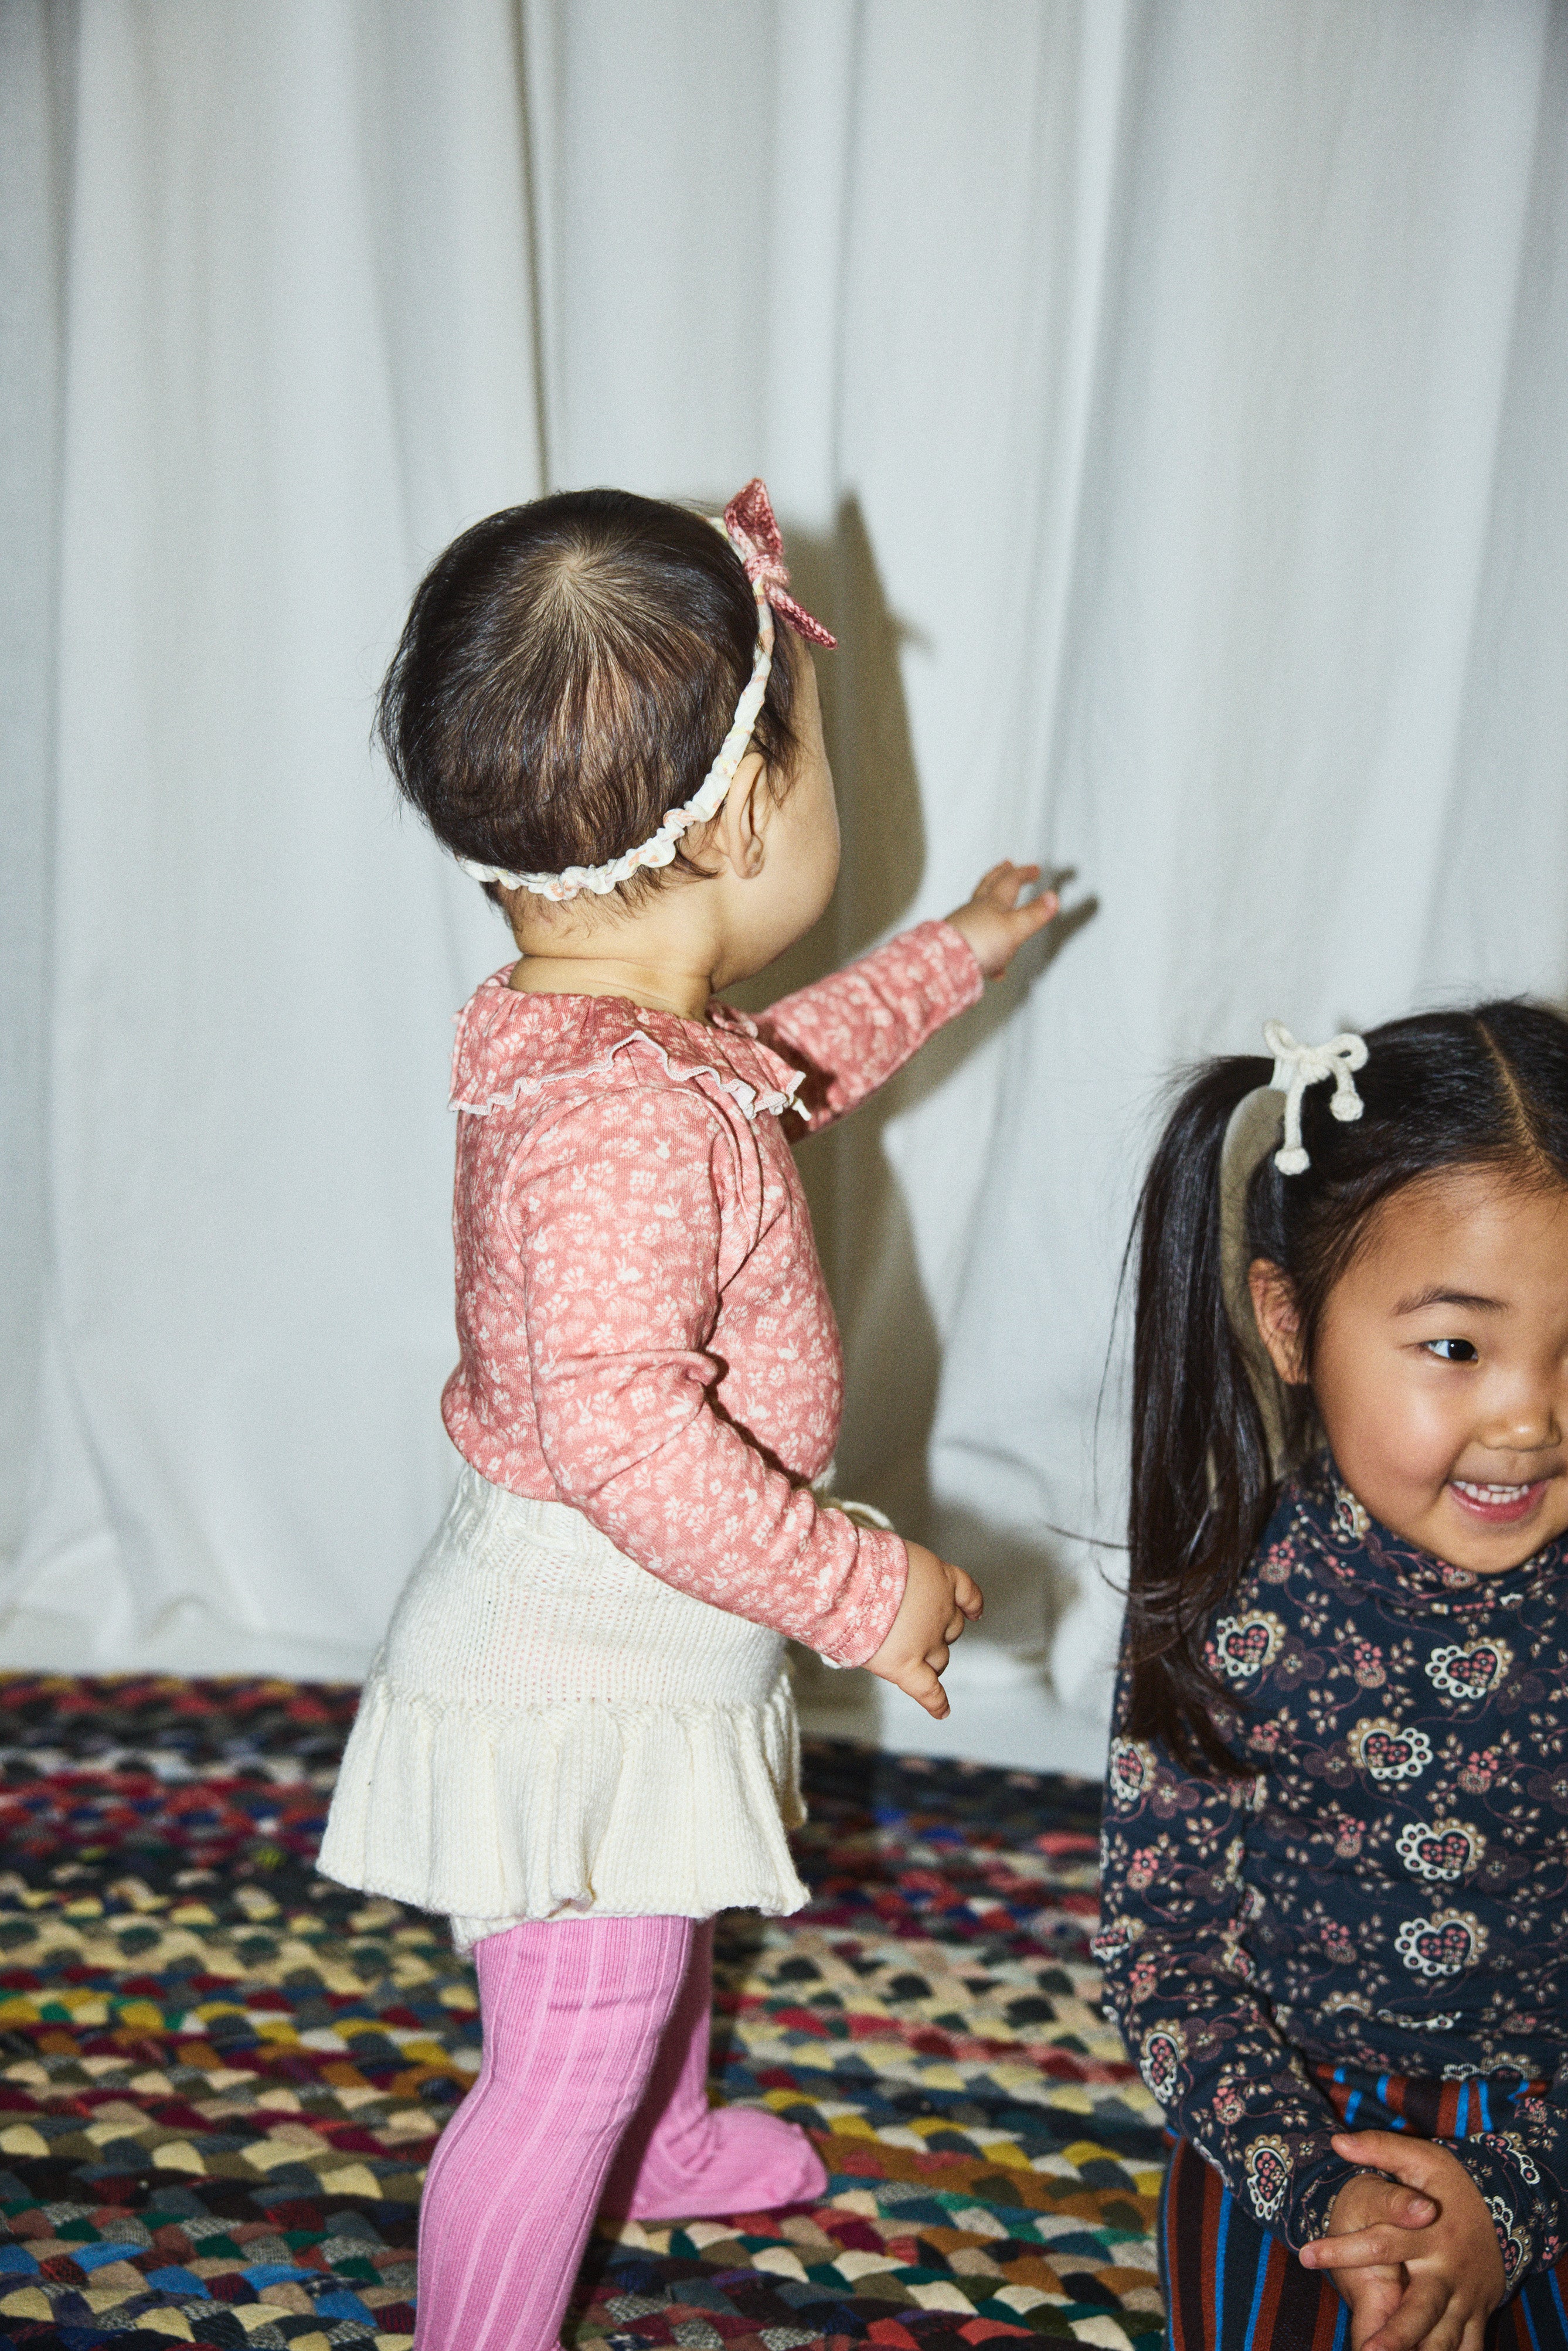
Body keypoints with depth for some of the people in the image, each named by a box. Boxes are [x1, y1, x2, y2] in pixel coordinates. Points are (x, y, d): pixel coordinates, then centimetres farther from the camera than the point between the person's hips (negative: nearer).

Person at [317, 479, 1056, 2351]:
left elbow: (770, 1076, 21)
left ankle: (667, 2145, 61)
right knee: (568, 2053, 6)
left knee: (668, 1924, 34)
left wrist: (948, 959, 28)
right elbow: (625, 1438, -39)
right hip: (577, 1680, -11)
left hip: (640, 1650, 11)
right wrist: (867, 1588, -29)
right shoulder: (614, 1117, -35)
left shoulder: (619, 1031, -1)